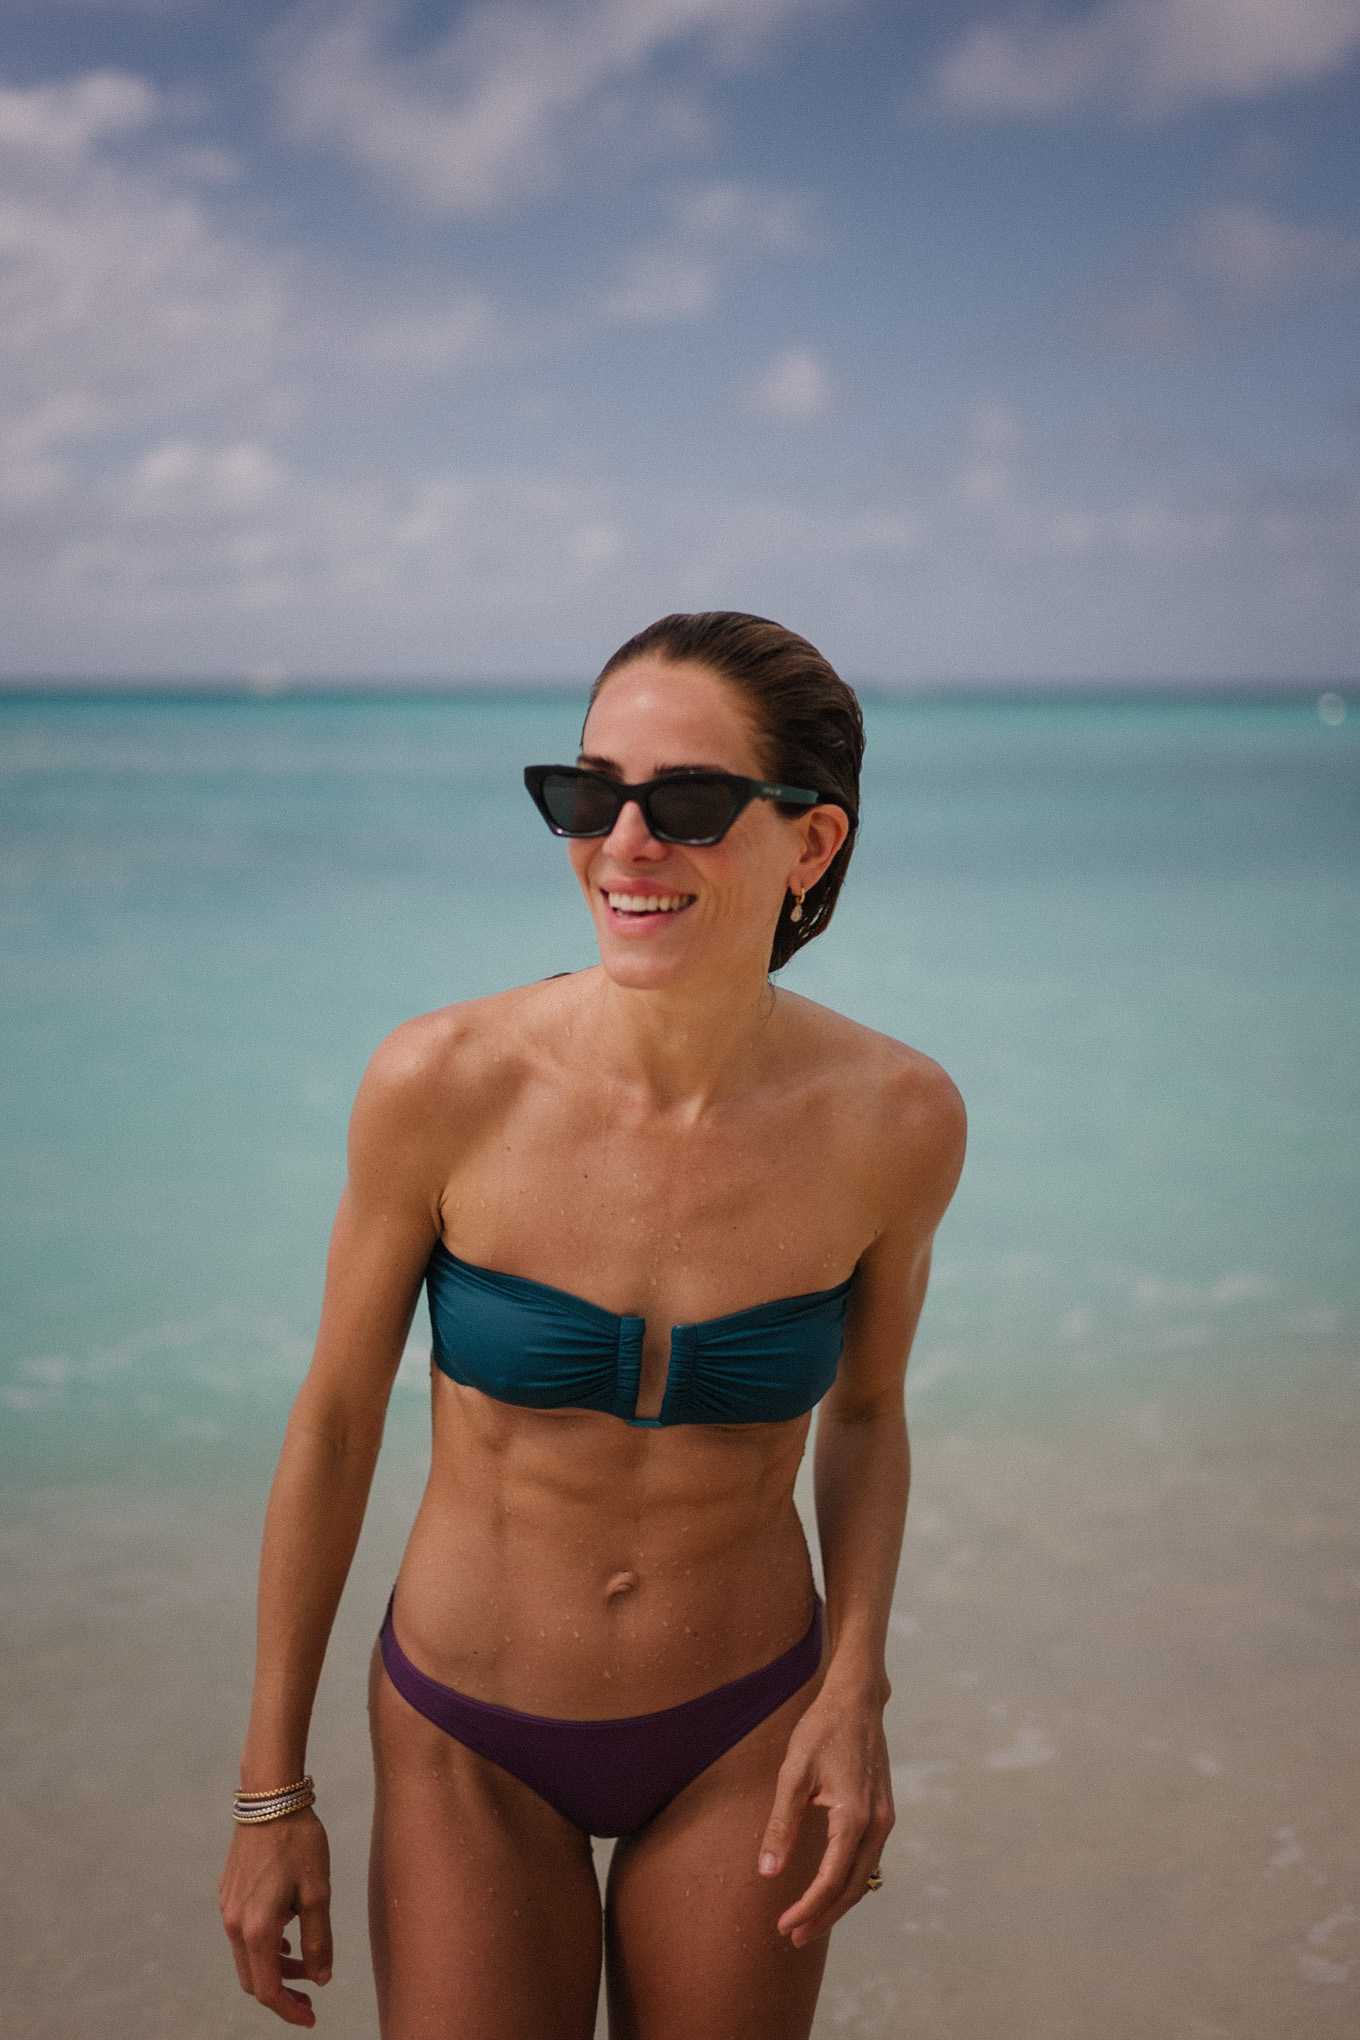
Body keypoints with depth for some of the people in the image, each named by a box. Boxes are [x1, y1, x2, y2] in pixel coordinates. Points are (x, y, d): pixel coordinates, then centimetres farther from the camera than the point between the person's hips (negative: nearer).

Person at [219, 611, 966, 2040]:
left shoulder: (895, 1118, -17)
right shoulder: (440, 1083, -21)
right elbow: (334, 1419, -7)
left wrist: (855, 1689, -11)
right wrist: (271, 1789, -1)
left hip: (745, 1736, 1)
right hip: (469, 1748, -1)